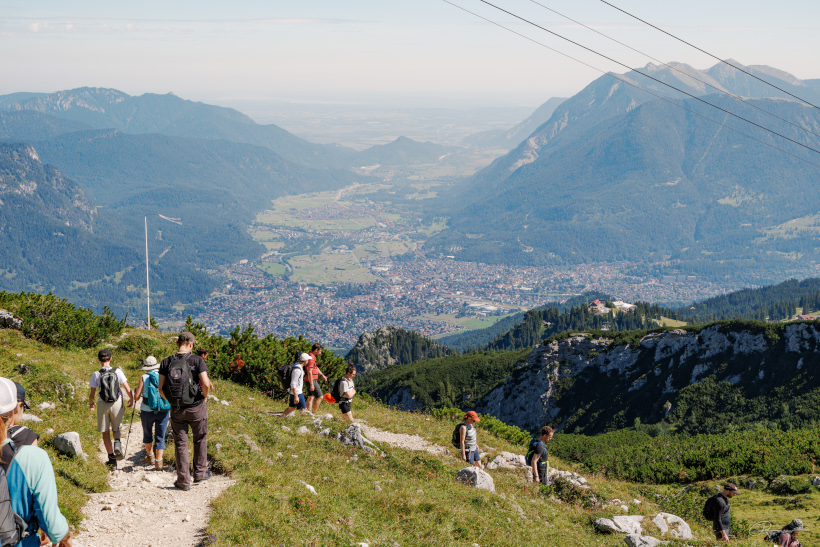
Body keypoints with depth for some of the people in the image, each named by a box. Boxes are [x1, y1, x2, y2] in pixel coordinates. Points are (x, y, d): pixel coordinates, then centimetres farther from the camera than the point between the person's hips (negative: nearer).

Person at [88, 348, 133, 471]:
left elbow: (92, 394, -3)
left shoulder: (96, 375, -7)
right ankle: (117, 443, -11)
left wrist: (91, 402, 19)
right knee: (116, 428, 22)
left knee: (105, 432, 12)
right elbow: (128, 389, -4)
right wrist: (131, 399, 15)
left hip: (102, 405, -1)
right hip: (117, 404, 1)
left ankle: (112, 459, 14)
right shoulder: (117, 372, -6)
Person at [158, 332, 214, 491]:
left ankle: (183, 481, 14)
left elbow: (161, 389, -1)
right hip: (196, 407, -2)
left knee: (180, 443, 11)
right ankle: (200, 473, 26)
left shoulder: (166, 362, -1)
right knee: (200, 439, 19)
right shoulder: (197, 360, -10)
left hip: (176, 410, 2)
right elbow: (206, 384, -17)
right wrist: (204, 398, 2)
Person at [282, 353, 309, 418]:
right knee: (303, 409, -4)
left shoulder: (298, 365, 7)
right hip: (296, 392, -10)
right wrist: (296, 396, -26)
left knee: (291, 408, 19)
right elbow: (293, 384, -26)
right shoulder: (297, 370, -24)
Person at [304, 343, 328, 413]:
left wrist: (322, 375, 33)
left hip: (312, 380, 11)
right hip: (312, 380, -11)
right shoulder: (311, 358, -20)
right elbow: (309, 372, -23)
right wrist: (312, 384, -23)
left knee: (311, 397, 15)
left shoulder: (312, 356, 13)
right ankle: (313, 413, -6)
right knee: (319, 397, -8)